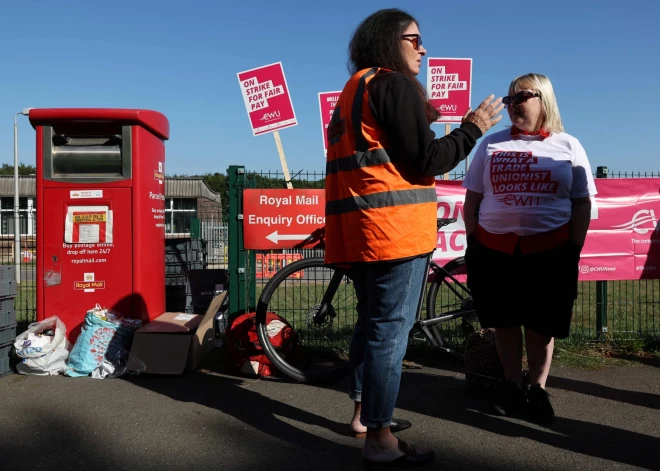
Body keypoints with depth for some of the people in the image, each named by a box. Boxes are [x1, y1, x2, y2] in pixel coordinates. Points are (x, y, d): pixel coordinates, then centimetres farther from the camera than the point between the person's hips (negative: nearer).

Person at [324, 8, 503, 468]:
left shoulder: (355, 89, 23)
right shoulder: (395, 85, -7)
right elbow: (423, 163, -13)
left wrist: (417, 122, 25)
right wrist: (473, 127, -2)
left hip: (360, 229, 10)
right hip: (393, 227, -10)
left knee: (372, 323, 19)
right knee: (390, 330, -5)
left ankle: (365, 412, 30)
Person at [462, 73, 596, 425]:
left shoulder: (568, 146, 5)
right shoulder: (491, 143, 8)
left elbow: (582, 203, 4)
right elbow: (472, 198, 9)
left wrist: (574, 251, -3)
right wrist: (471, 243, 3)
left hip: (549, 250, -1)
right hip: (494, 249, 2)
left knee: (541, 324, 7)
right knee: (505, 322, 10)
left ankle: (538, 390, 23)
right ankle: (512, 386, 25)